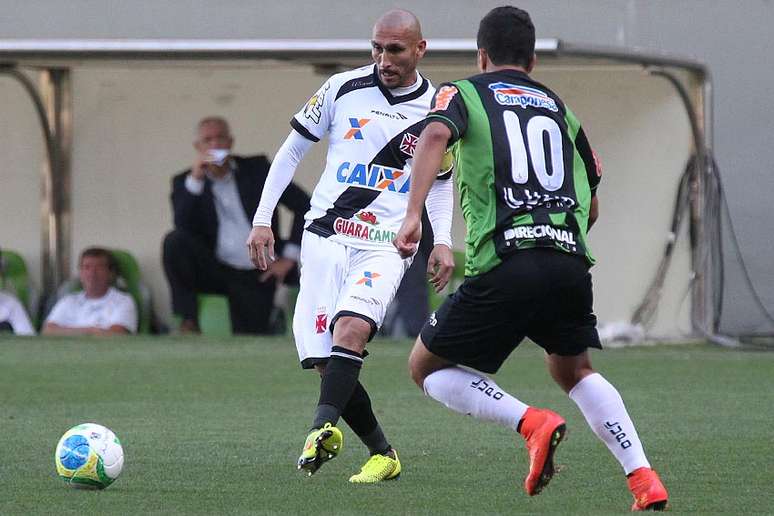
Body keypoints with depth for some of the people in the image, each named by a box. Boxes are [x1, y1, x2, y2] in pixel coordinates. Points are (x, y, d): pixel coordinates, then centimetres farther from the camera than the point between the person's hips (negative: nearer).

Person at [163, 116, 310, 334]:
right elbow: (183, 225, -15)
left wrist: (289, 257, -4)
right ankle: (189, 322, -20)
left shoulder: (256, 169, 3)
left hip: (254, 276, -1)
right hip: (214, 272, 1)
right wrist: (195, 179, -22)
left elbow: (304, 205, 2)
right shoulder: (185, 182, 3)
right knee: (174, 240, -26)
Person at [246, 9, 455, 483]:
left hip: (386, 246, -1)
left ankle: (323, 429, -37)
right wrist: (262, 220, 7)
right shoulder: (344, 88, 3)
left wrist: (442, 241, 6)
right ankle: (383, 455, 8)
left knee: (352, 326, -31)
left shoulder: (437, 111, 5)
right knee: (325, 363, -7)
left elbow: (441, 181, 21)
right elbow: (292, 150, 13)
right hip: (325, 236, 2)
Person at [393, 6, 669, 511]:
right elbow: (592, 208, 28)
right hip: (571, 260, 5)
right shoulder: (560, 109, 26)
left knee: (428, 368, 14)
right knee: (574, 370, 29)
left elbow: (436, 134, -11)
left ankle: (531, 421, -9)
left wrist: (413, 214, -18)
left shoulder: (463, 93, 13)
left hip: (504, 266, -4)